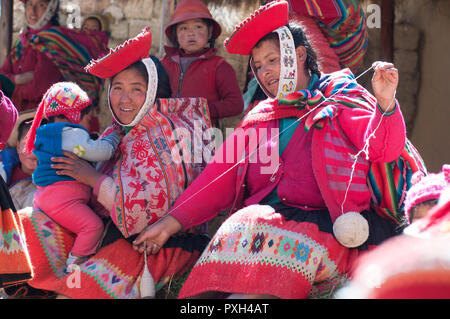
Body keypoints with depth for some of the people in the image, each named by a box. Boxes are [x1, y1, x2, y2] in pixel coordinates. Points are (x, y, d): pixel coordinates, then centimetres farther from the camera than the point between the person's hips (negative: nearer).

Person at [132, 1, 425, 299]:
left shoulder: (340, 96, 8)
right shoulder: (260, 118, 22)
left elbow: (383, 150, -6)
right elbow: (221, 177, 19)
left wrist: (385, 104, -26)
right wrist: (170, 223, 11)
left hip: (321, 223, -4)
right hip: (262, 216, 5)